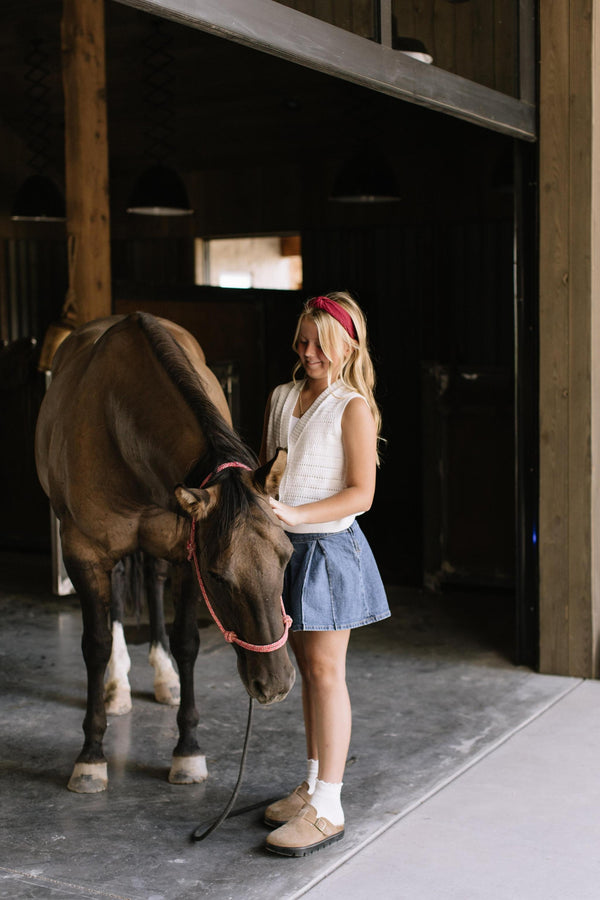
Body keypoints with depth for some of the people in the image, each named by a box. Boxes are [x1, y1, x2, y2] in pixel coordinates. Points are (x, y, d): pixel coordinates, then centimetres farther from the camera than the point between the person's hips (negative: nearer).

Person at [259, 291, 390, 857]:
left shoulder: (353, 407, -10)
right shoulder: (281, 398, 9)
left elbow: (360, 493, -15)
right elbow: (265, 466, 18)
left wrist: (296, 514, -24)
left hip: (329, 544, -6)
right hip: (285, 545, 6)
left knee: (325, 672, -3)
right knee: (307, 668, 15)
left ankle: (327, 809, 4)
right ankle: (313, 785, 28)